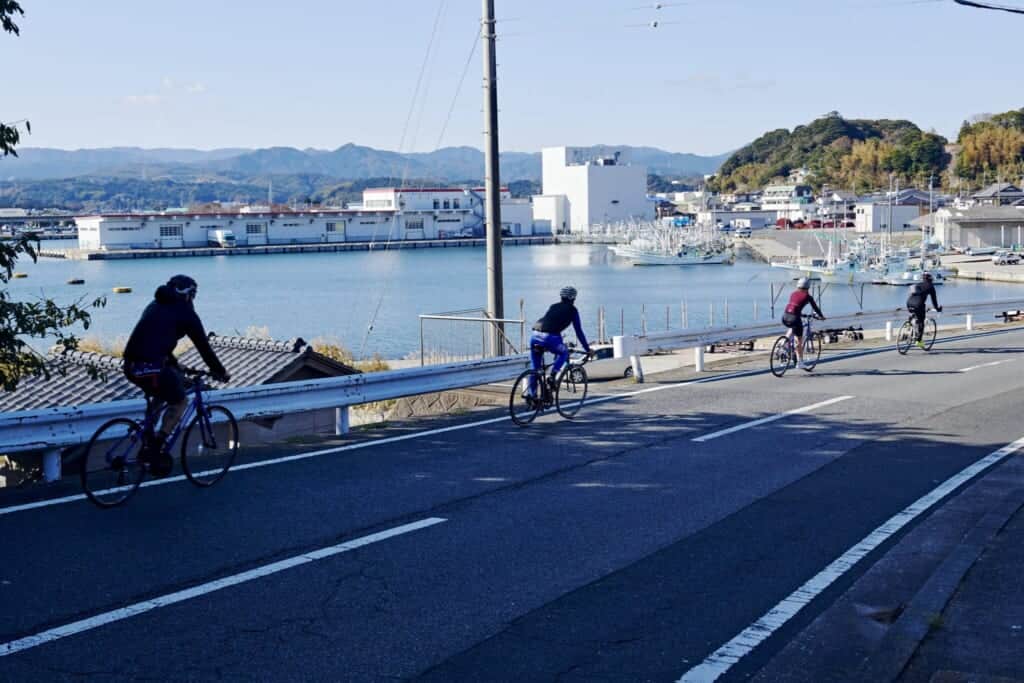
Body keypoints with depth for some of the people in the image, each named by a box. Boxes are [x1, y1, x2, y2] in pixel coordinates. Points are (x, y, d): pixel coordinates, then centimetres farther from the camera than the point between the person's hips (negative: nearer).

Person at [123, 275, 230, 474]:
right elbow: (203, 346, 10)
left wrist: (176, 368, 45)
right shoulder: (185, 312, 6)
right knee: (180, 403, 15)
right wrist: (220, 372, 24)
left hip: (131, 366, 7)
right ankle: (155, 449, 2)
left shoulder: (155, 306, 27)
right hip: (152, 368, -7)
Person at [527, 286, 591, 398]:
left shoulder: (553, 306, 29)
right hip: (550, 338, -5)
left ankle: (531, 393, 15)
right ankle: (552, 376, 6)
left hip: (535, 336, 5)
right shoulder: (572, 310, 15)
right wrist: (587, 349, 24)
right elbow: (579, 331, 15)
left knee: (534, 367, 19)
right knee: (564, 353, 25)